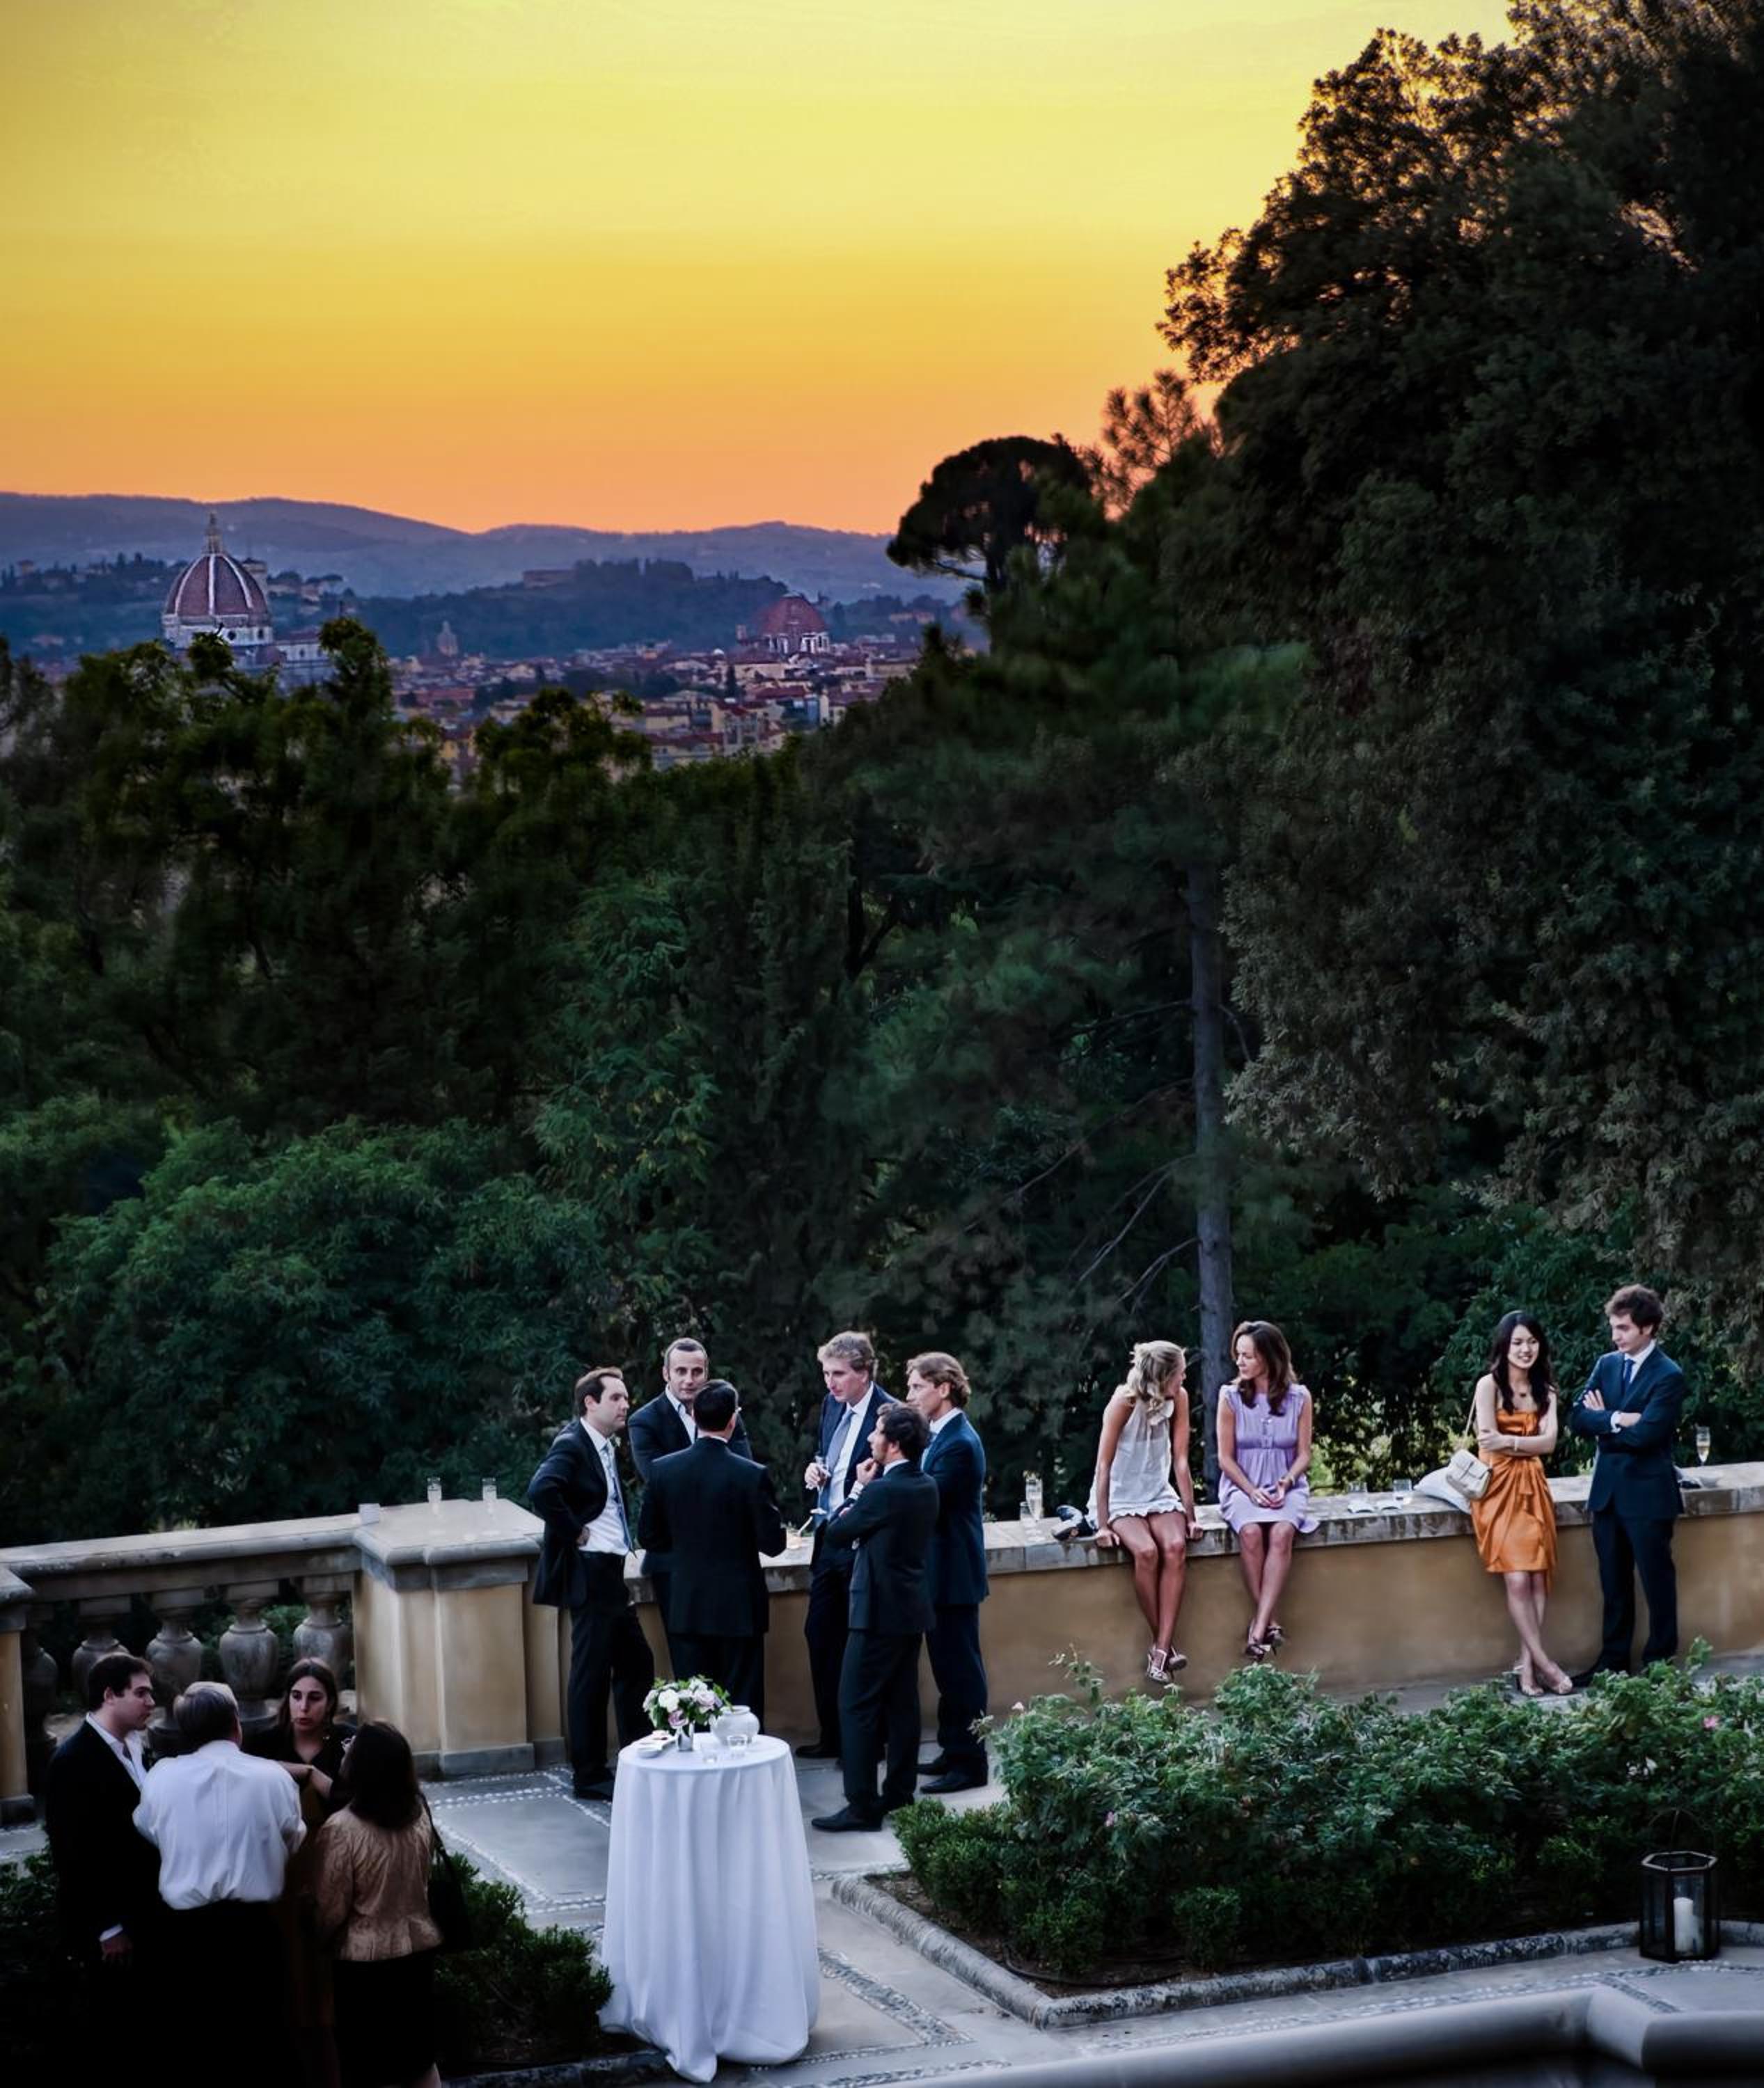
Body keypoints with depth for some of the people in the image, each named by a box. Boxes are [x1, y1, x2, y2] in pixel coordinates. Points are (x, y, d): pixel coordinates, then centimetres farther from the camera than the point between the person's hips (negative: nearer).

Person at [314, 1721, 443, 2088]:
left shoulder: (342, 1829, -22)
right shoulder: (419, 1813, -6)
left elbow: (330, 1910, -17)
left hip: (364, 1959, -5)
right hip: (418, 1947, 5)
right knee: (420, 2057, 18)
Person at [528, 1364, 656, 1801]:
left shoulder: (607, 1447, 13)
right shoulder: (572, 1446, -15)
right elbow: (541, 1491, -33)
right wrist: (574, 1532, -22)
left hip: (611, 1575, 10)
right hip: (588, 1574, -9)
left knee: (636, 1663, 14)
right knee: (592, 1674, -2)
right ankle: (589, 1775, 6)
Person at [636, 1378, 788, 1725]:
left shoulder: (663, 1470, -6)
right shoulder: (752, 1475, -16)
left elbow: (648, 1535, 2)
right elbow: (773, 1544, -12)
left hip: (687, 1606, 3)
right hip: (738, 1606, -3)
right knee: (743, 1706, 6)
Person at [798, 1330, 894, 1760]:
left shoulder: (889, 1414, -17)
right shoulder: (832, 1404, 7)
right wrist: (816, 1470, 2)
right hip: (828, 1538, 8)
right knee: (820, 1635, 12)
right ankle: (832, 1736, 23)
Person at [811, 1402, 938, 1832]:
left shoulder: (883, 1491, -20)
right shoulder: (927, 1487, 7)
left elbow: (836, 1534, -9)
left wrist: (859, 1488, 0)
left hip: (880, 1611, -9)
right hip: (911, 1607, 9)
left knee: (857, 1705, -4)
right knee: (902, 1703, 13)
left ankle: (862, 1805, -5)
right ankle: (900, 1793, 19)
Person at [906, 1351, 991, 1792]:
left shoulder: (959, 1444, -20)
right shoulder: (942, 1435, 10)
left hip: (954, 1573, -10)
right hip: (941, 1572, 10)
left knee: (960, 1668, -2)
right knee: (947, 1665, 17)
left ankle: (969, 1763, 5)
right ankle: (953, 1751, 27)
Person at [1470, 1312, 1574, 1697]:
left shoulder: (1545, 1389, 12)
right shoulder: (1489, 1384, -2)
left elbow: (1550, 1441, -3)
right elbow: (1488, 1440, -10)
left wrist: (1508, 1441, -18)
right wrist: (1529, 1443, -10)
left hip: (1534, 1488, 5)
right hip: (1500, 1488, -5)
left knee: (1538, 1578, -5)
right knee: (1517, 1579, -14)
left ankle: (1527, 1666, -5)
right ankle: (1544, 1663, -9)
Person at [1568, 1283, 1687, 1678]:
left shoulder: (1669, 1376, -12)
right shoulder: (1607, 1365, 7)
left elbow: (1644, 1434, -21)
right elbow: (1577, 1418, -2)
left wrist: (1602, 1422, -8)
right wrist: (1616, 1420, -17)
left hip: (1648, 1494, -6)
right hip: (1607, 1490, 6)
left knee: (1657, 1581, 5)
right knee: (1614, 1583, 13)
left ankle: (1660, 1661, 16)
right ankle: (1613, 1660, 22)